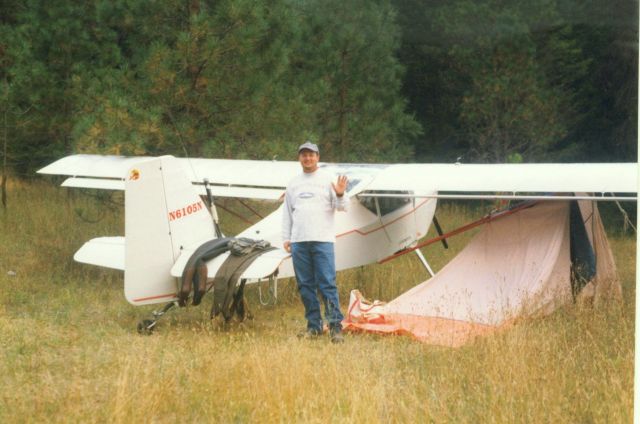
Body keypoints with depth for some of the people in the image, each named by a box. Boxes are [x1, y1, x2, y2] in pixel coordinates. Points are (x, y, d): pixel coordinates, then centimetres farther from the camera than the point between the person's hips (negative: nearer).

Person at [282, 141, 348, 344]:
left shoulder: (328, 179, 4)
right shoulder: (293, 183, 16)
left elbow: (342, 207, 0)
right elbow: (287, 213, 19)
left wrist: (340, 194, -21)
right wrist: (286, 238, 13)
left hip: (322, 240, -4)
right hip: (299, 242, 4)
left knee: (327, 285, -9)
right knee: (305, 286, 6)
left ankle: (335, 326, -10)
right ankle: (314, 325, 12)